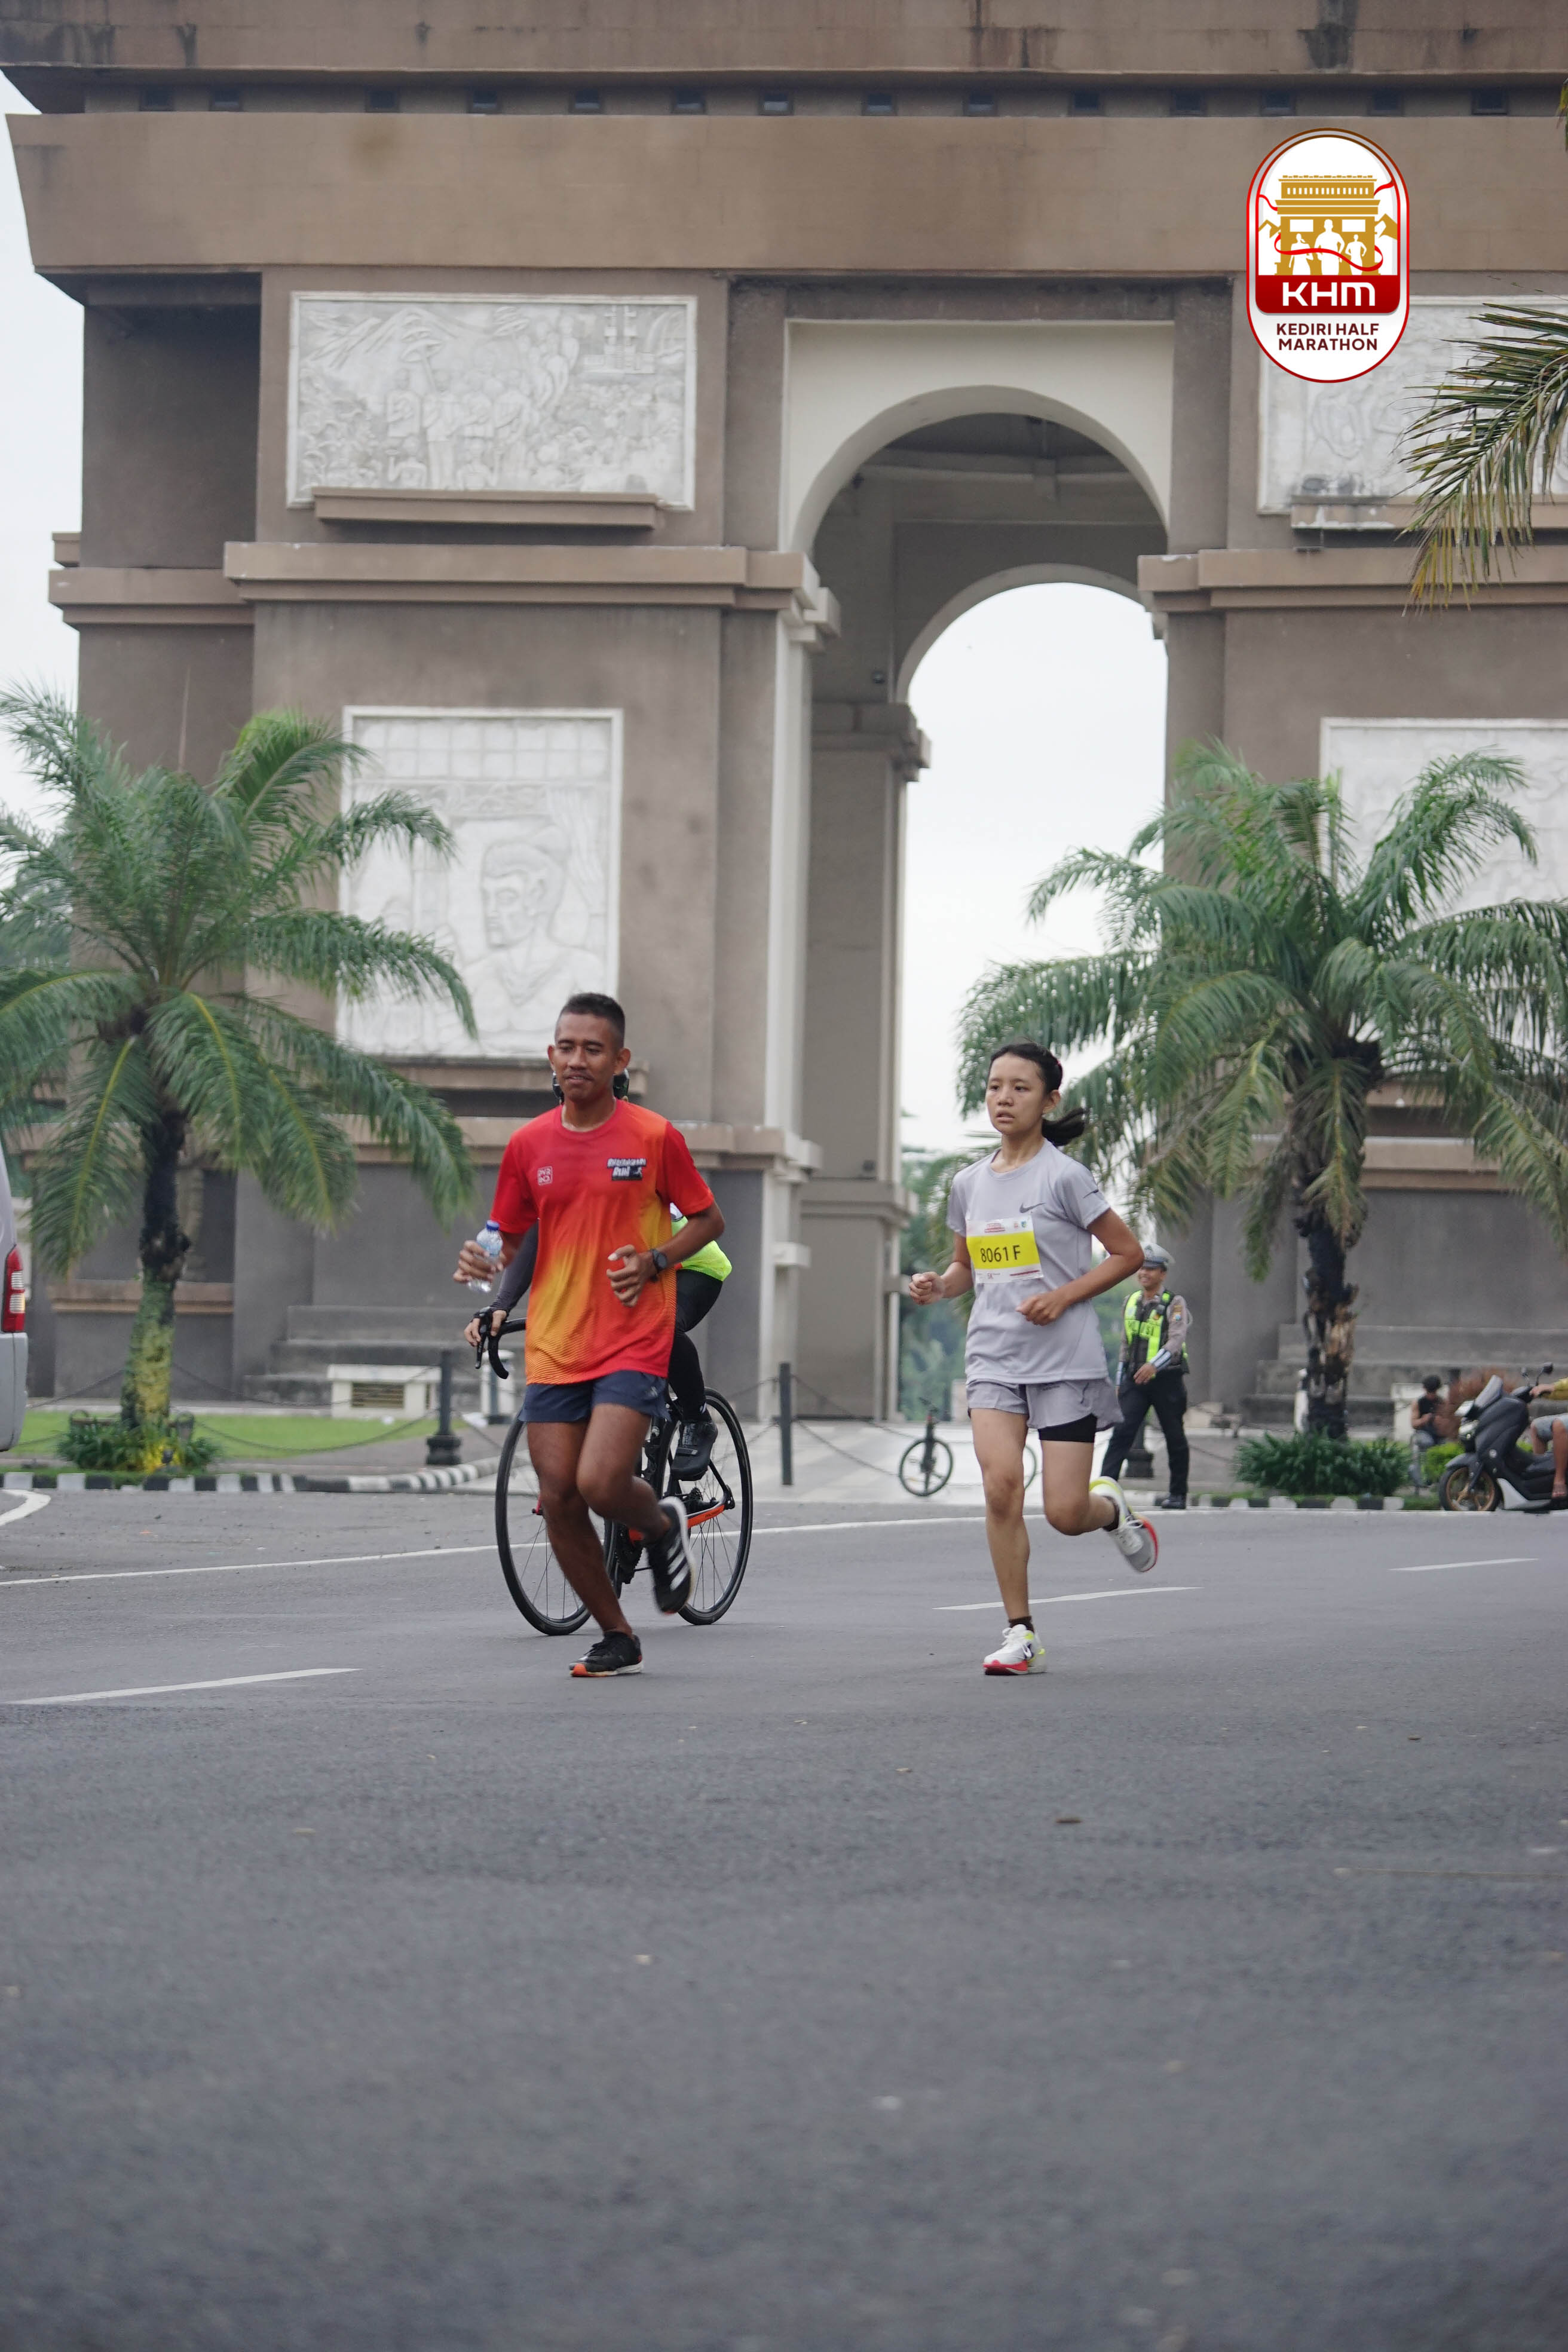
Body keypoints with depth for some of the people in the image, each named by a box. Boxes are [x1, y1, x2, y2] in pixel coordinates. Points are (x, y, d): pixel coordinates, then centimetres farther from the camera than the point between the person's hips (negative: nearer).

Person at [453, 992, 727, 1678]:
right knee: (558, 1500, -1)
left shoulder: (653, 1137, -3)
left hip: (633, 1344, -4)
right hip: (553, 1345, 4)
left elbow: (708, 1219, 7)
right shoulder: (529, 1145, 6)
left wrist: (655, 1262, -10)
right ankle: (616, 1636, 16)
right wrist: (485, 1263, -9)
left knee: (600, 1483, -20)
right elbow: (512, 1241, 14)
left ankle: (663, 1524, 16)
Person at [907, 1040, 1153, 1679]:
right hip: (993, 1356, 4)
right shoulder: (969, 1184, 9)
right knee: (1000, 1482, -18)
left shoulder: (1063, 1177, -7)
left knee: (1065, 1514, -7)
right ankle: (1020, 1633, -7)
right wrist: (937, 1286, 0)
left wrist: (1064, 1296, -14)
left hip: (1065, 1358, -4)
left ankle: (1112, 1508, 32)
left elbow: (1126, 1253, -2)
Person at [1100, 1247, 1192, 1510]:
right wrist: (1120, 1381, 18)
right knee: (1122, 1431, -11)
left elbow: (1176, 1340, -19)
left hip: (1166, 1380, -4)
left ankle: (1178, 1494, 16)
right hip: (1135, 1379, 4)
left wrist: (1154, 1365, -35)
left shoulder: (1174, 1305, -5)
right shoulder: (1131, 1303, 14)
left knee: (1175, 1438, 6)